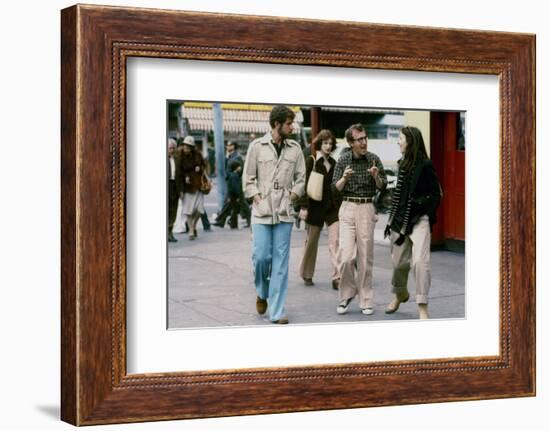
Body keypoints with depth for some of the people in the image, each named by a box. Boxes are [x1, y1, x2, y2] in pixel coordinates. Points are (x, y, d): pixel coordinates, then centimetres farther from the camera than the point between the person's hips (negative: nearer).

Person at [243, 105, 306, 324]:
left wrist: (292, 196, 1)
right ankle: (262, 293, 26)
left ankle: (276, 311, 4)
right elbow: (248, 178, 4)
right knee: (261, 256, -5)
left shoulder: (295, 148, 7)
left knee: (281, 261, 0)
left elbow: (301, 178, 13)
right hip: (261, 211, -1)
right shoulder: (257, 146, 1)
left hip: (284, 212, 2)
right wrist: (257, 198, -5)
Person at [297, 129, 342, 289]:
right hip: (316, 207, -4)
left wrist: (340, 206, 12)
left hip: (332, 207, 4)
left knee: (336, 241, -8)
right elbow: (305, 185, -8)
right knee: (311, 241, 7)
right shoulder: (311, 161, -3)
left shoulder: (333, 163, 11)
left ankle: (337, 277, -11)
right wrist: (304, 207, -14)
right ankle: (307, 275, 24)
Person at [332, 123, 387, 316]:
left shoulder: (374, 159, 1)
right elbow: (335, 188, 2)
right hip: (347, 208, 0)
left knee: (365, 257, 2)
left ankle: (366, 300, 10)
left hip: (367, 209, 0)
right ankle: (346, 294, 11)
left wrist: (376, 177, -17)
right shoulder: (343, 160, 2)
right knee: (346, 256, -8)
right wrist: (344, 178, -18)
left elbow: (382, 187, 4)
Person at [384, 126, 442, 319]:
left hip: (419, 220, -7)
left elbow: (436, 195, -6)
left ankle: (422, 307, -13)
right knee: (399, 261, 15)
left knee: (420, 261, -18)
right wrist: (391, 219, 18)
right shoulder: (403, 164, 10)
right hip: (400, 219, 7)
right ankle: (400, 294, 41)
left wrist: (419, 203, -17)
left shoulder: (425, 165, -9)